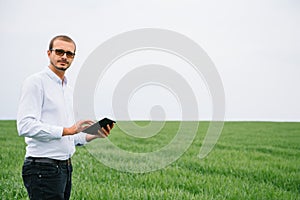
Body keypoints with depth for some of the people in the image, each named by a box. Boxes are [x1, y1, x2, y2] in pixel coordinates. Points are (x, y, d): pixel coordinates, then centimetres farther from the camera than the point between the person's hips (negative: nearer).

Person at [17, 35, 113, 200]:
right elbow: (25, 126, -20)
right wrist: (67, 130, -22)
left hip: (65, 167, 9)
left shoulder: (67, 89, 20)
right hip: (43, 168, -9)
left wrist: (94, 135, 9)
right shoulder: (36, 82, -8)